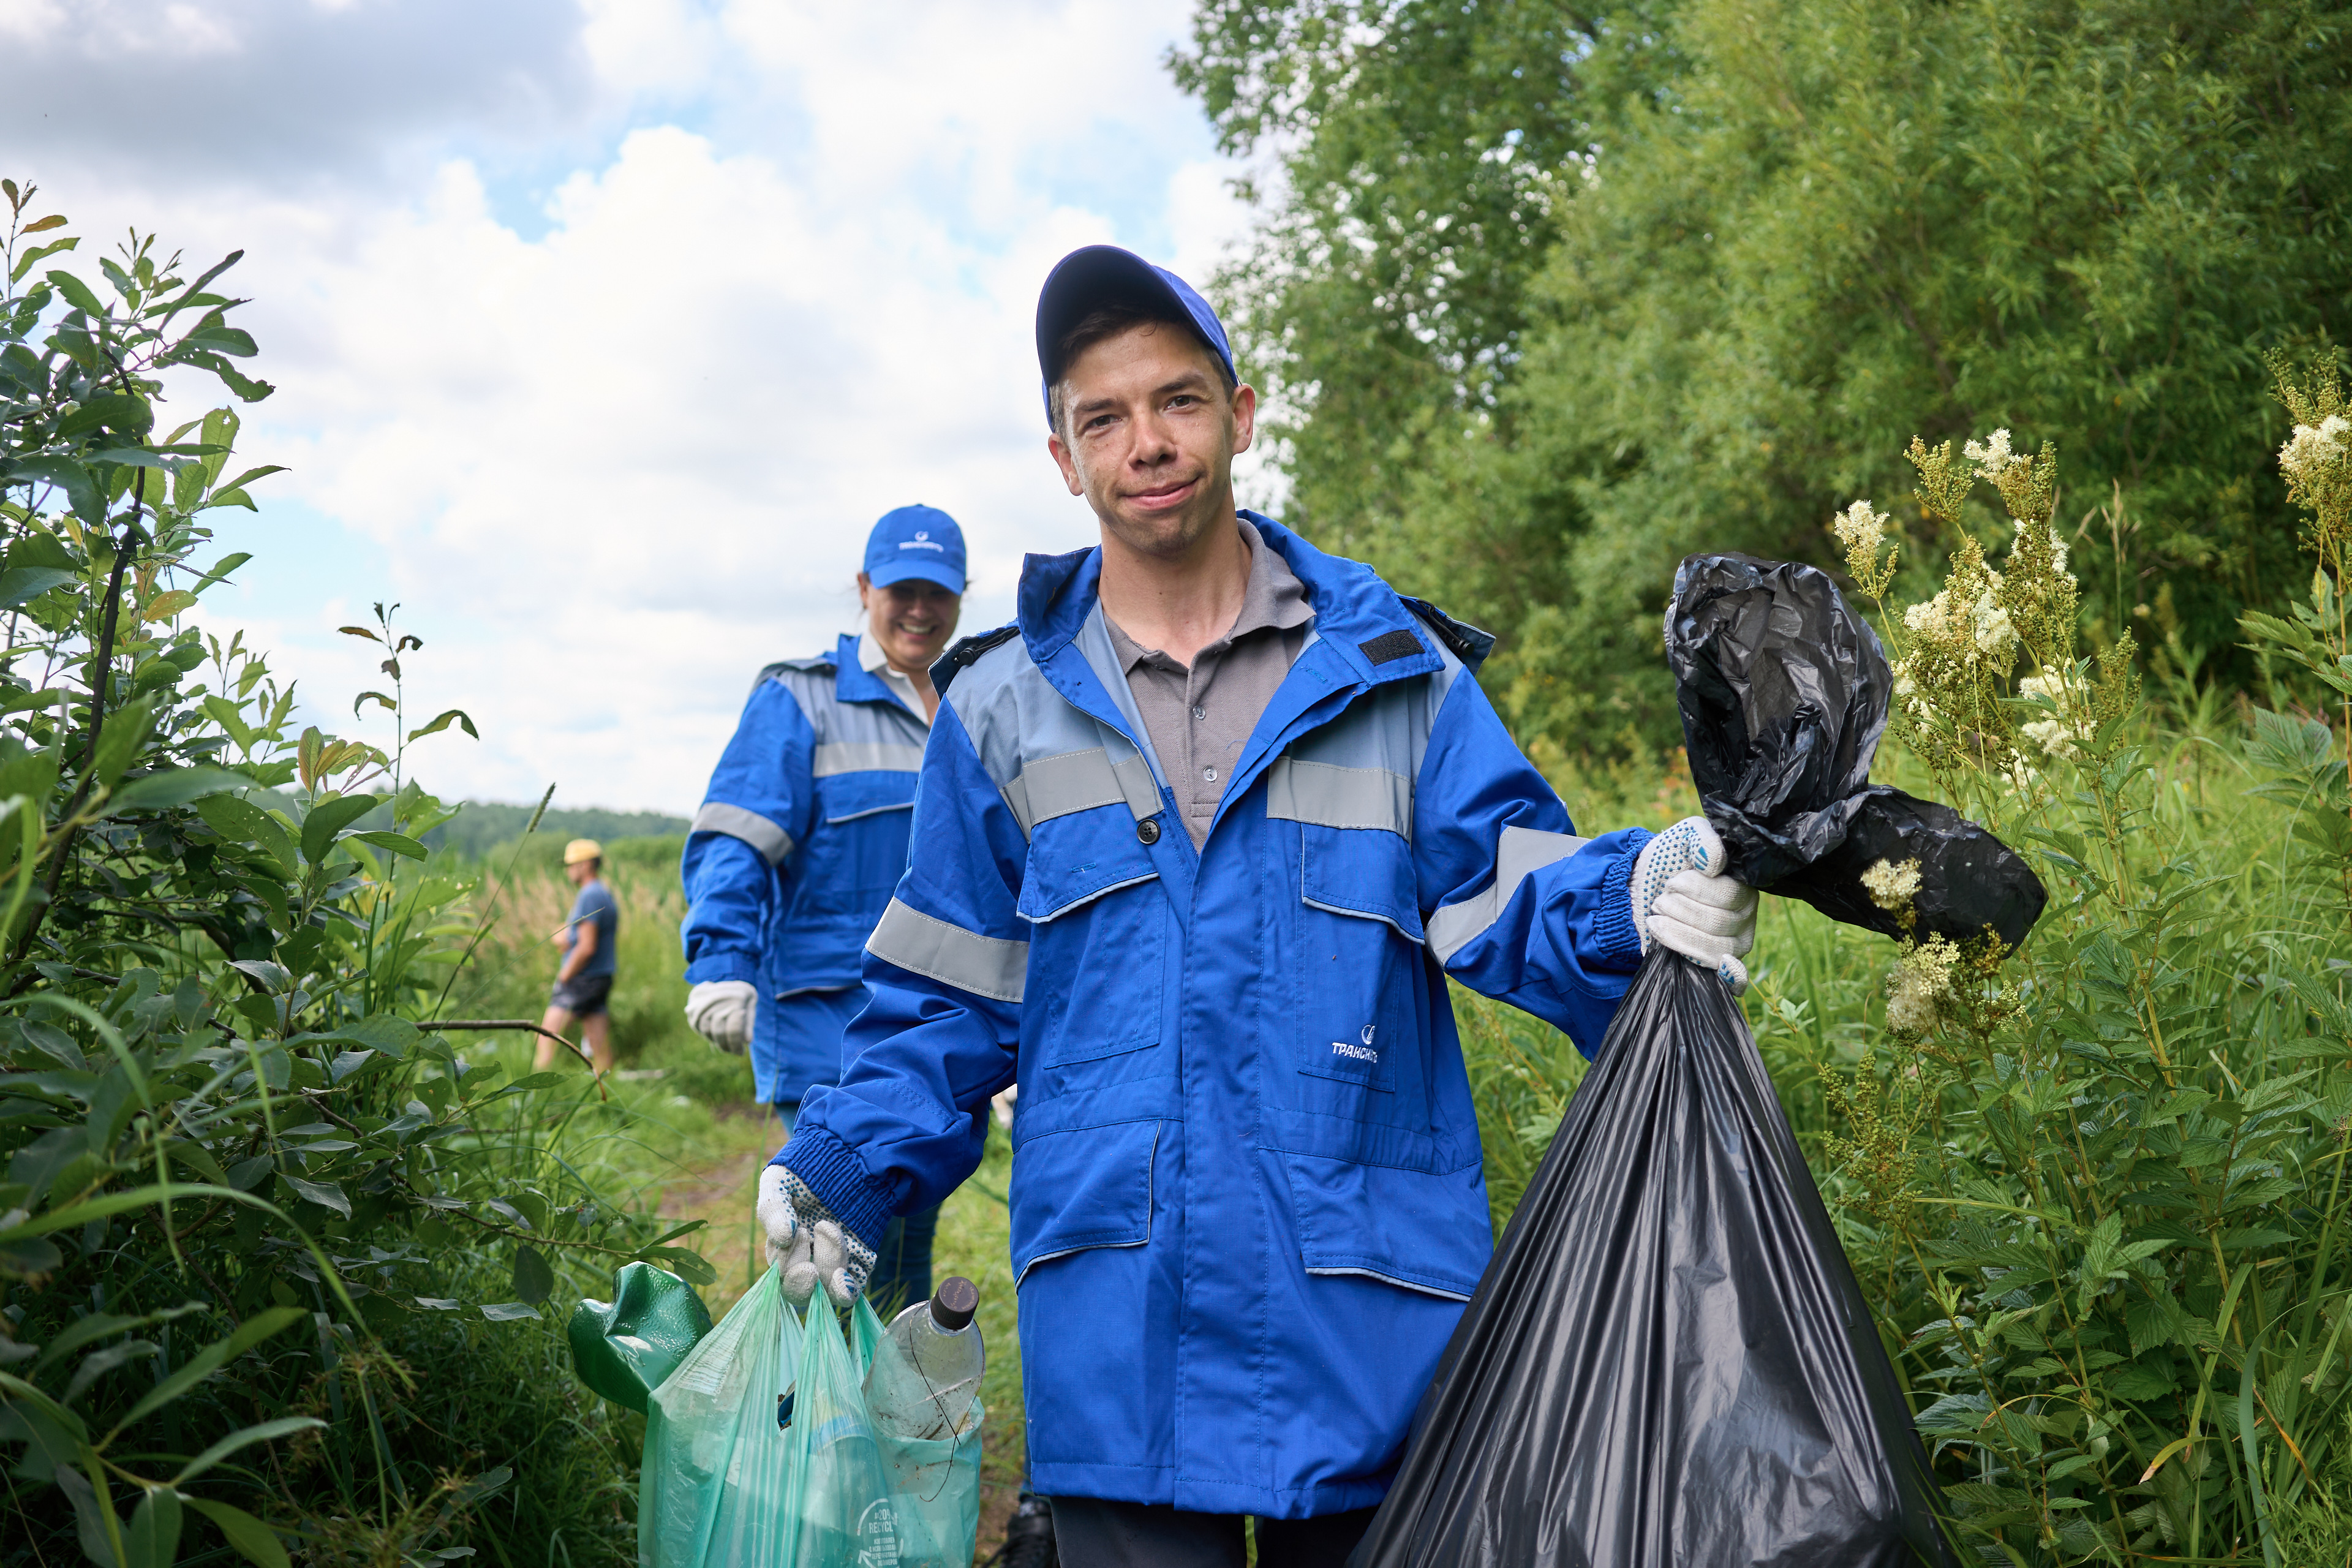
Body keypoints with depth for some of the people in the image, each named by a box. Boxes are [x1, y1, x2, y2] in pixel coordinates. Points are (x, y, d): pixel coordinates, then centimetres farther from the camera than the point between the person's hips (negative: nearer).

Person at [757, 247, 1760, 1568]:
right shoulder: (1006, 710, 7)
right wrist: (849, 1168, -1)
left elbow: (1503, 888, -5)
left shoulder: (1393, 672, 4)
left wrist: (1631, 901, -26)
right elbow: (949, 1000, 11)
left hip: (1370, 1316, 0)